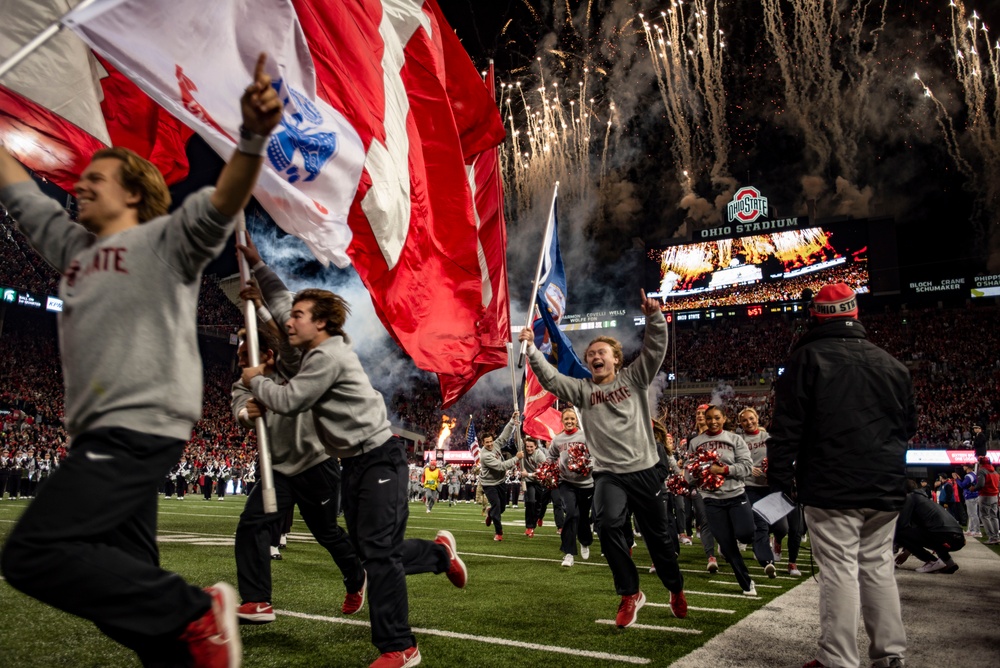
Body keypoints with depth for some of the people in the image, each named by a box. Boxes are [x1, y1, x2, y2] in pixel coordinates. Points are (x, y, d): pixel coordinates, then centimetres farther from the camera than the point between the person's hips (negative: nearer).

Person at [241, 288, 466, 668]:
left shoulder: (329, 356, -17)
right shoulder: (316, 355, 14)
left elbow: (290, 402, -19)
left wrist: (255, 381, -2)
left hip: (380, 460, -10)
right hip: (353, 464, 10)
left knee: (378, 553, -11)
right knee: (367, 550, 14)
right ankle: (440, 552, 36)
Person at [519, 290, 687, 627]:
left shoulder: (634, 378, 4)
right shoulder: (582, 389, 6)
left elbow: (656, 348, -7)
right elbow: (550, 378, -6)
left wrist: (654, 317, -23)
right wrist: (532, 349, -18)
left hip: (644, 469, 0)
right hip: (608, 473, 0)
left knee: (657, 533, 11)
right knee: (608, 525, -23)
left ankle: (676, 590, 37)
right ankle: (630, 594, -4)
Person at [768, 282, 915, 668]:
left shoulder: (808, 358, -6)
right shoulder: (890, 364, 13)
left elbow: (787, 425, -10)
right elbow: (908, 425, 20)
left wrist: (781, 475, -3)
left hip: (832, 487, -6)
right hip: (885, 488, 6)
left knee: (839, 570, -3)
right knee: (878, 567, 14)